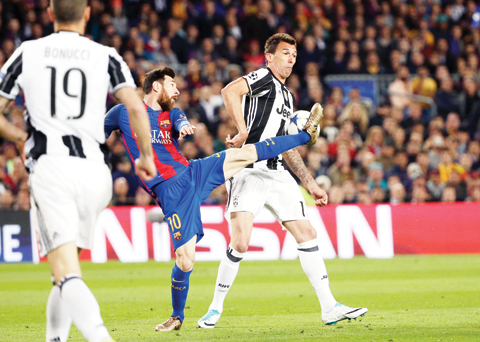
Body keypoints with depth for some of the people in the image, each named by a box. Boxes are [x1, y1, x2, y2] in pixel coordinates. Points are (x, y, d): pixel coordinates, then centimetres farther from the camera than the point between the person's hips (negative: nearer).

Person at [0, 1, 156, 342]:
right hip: (93, 170, 2)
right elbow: (136, 108, -6)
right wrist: (146, 155, 9)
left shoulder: (28, 53, 9)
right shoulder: (106, 57, 8)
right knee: (66, 264, 24)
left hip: (49, 165, -2)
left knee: (68, 275, -13)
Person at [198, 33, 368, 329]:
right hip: (248, 169, -8)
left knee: (307, 234, 2)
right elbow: (230, 91, -23)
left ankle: (329, 307, 4)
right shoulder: (264, 78, -1)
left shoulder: (287, 96, 25)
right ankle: (216, 308, 1)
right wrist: (243, 130, -31)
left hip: (277, 173, 8)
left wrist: (311, 185, 27)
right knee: (240, 242, -15)